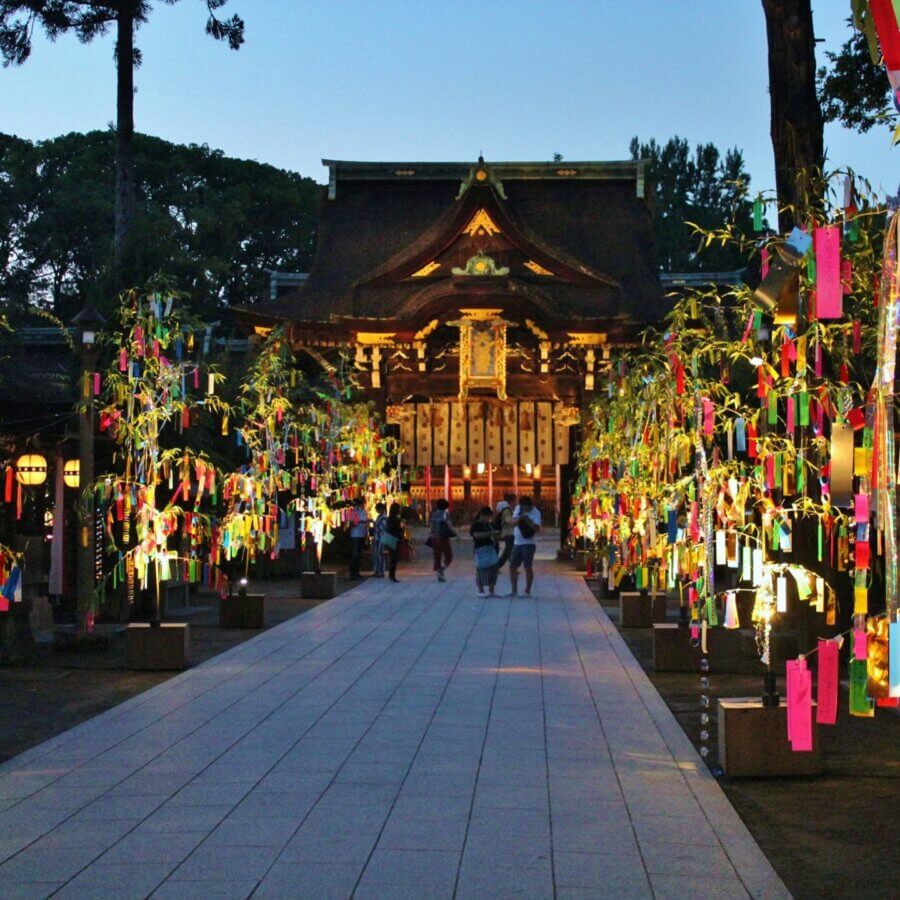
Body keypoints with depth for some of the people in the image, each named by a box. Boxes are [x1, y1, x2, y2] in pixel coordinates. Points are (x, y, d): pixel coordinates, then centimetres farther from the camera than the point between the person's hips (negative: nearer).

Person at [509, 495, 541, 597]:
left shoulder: (535, 513, -9)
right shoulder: (518, 509, 8)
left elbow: (537, 528, -19)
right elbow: (513, 523, 4)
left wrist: (528, 520, -28)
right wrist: (519, 519, -16)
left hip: (528, 543, -6)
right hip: (517, 543, 6)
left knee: (528, 567, -4)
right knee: (512, 566, 7)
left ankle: (527, 592, 2)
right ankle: (514, 591, 17)